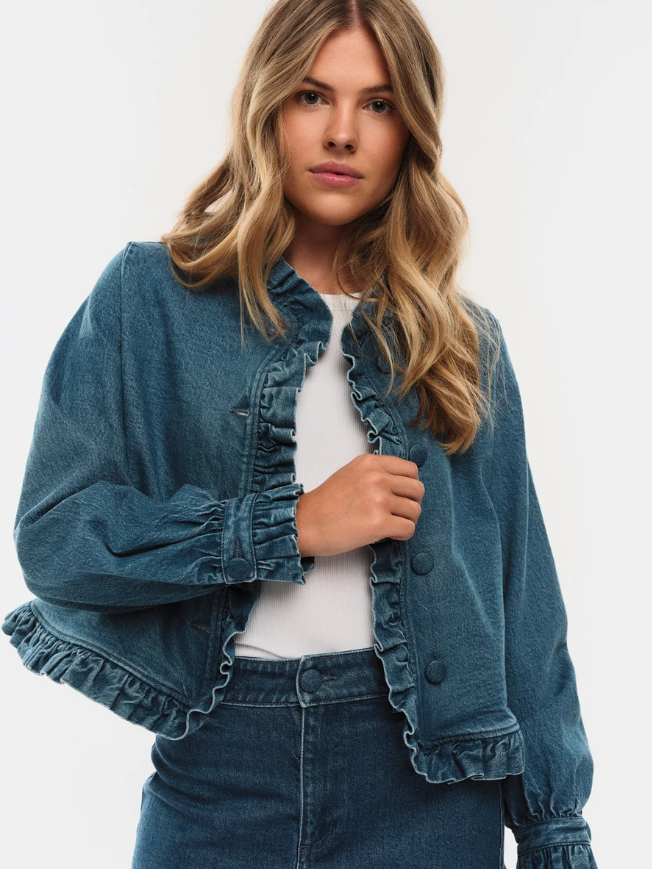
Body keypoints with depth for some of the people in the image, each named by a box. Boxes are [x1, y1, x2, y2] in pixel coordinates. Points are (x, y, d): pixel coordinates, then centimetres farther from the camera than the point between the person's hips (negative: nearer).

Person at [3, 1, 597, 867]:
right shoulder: (150, 296, -2)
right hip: (221, 763, -1)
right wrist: (292, 525, -14)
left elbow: (522, 599, 6)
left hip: (425, 773, 2)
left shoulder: (463, 340, 5)